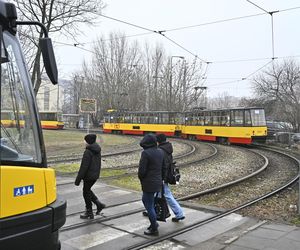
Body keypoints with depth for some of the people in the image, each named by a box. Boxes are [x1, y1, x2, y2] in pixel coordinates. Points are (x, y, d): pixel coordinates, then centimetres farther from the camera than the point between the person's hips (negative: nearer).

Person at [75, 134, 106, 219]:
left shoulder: (88, 151, -20)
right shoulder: (97, 150, 6)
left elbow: (84, 166, -20)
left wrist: (78, 179, -15)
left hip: (89, 175, -8)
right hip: (95, 175, 8)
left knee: (86, 192, 7)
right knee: (88, 190, 23)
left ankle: (89, 213, 16)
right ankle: (99, 204, 15)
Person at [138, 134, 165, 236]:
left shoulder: (146, 153, -18)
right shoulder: (160, 152, 5)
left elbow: (141, 170, -18)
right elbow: (163, 168, 11)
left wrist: (141, 180, 0)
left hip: (149, 183, -8)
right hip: (158, 182, 8)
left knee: (149, 205, 5)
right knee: (145, 200, 25)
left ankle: (154, 229, 17)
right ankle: (153, 222, 31)